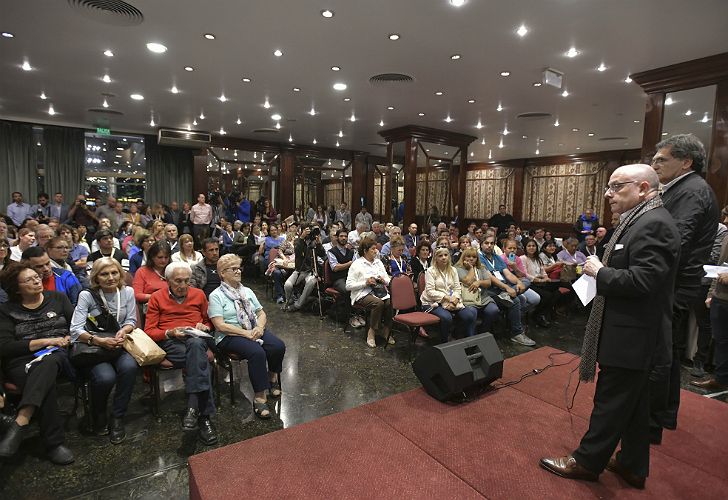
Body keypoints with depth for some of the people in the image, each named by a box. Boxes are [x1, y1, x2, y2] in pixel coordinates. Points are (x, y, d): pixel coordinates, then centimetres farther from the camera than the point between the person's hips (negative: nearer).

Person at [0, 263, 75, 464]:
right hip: (23, 360, -1)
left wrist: (68, 338, -9)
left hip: (58, 356, 1)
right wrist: (45, 341, -12)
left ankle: (20, 423, -46)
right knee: (45, 382, -35)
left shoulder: (58, 298, 15)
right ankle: (54, 442, -33)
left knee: (47, 364, -38)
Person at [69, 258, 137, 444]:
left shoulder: (127, 292, 4)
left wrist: (124, 330, -16)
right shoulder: (87, 295, -6)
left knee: (129, 366, -31)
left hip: (119, 345, 3)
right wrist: (99, 341, -31)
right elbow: (75, 330, -14)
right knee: (106, 377, -31)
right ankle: (99, 416, 4)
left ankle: (117, 418, -10)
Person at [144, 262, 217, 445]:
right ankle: (204, 416, -39)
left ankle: (193, 408, -43)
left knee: (195, 344, -40)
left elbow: (209, 322, 29)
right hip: (169, 342, -1)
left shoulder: (198, 294, 19)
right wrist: (170, 333, -10)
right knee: (200, 361, -36)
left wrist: (204, 327, 4)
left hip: (197, 339, 2)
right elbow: (149, 331, 9)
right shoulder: (157, 297, 13)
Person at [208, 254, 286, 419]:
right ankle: (260, 397, -24)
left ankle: (273, 377, 7)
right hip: (230, 336, -5)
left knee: (278, 346, -22)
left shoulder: (247, 291, 16)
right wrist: (246, 333, -18)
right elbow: (220, 325, -12)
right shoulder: (216, 295, -2)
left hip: (253, 331, 6)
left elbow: (261, 313, 16)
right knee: (257, 352, -34)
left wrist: (260, 327, -7)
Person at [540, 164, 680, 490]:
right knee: (632, 402, 19)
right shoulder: (641, 221, 12)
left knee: (611, 402, 5)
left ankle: (587, 461, 20)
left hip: (630, 337, -10)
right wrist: (600, 270, 3)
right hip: (633, 334, 10)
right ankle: (633, 465, 34)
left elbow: (642, 280, -27)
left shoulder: (653, 224, -19)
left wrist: (600, 272, -16)